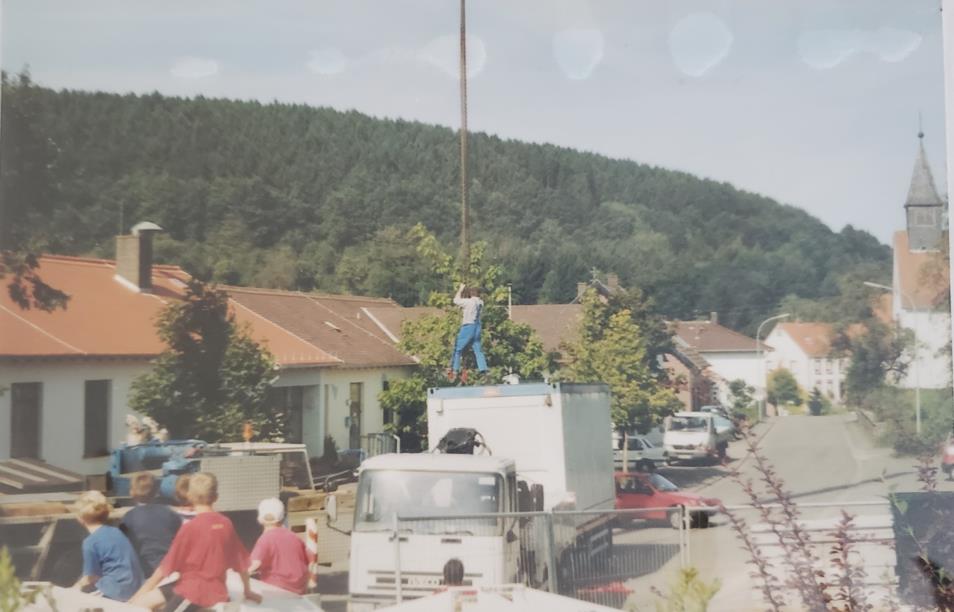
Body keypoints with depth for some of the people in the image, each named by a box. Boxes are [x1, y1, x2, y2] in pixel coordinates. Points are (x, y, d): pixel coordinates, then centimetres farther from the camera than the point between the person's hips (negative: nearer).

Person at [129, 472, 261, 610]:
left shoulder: (190, 527, -14)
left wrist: (136, 597, 0)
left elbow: (165, 568, -10)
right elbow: (241, 561, 12)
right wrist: (248, 591, 29)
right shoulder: (226, 524, 2)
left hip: (194, 590, -7)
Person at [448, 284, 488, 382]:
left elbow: (456, 300, -4)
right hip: (477, 327, 6)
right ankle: (483, 371, 0)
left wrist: (460, 290, 6)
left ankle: (454, 371, -1)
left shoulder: (469, 301, -14)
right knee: (478, 350, 9)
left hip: (468, 326, -6)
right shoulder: (481, 302, 6)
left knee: (457, 349, 3)